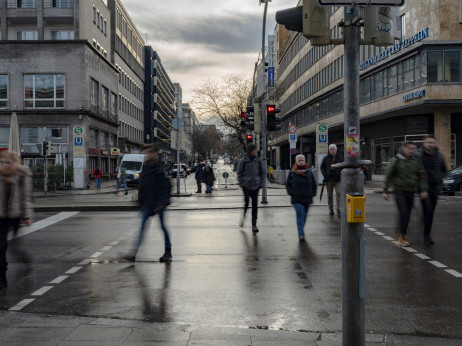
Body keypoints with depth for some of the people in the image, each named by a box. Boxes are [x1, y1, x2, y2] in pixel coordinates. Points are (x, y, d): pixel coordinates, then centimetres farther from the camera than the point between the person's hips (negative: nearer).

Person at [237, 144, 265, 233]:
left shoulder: (258, 161, 5)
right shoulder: (243, 161, -2)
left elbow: (262, 172, 12)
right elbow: (239, 173, 3)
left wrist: (261, 183, 4)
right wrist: (241, 184, -3)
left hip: (256, 185, 2)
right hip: (246, 185, -2)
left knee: (255, 204, 0)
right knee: (246, 203, -2)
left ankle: (254, 225, 5)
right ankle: (243, 217, 28)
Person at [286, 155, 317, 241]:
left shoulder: (309, 172, 8)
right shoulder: (292, 173, 1)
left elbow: (314, 184, 15)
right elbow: (288, 184, 6)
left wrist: (313, 193, 4)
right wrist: (291, 193, -6)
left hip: (307, 198, 3)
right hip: (297, 199, -3)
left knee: (304, 215, 10)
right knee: (300, 214, -16)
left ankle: (301, 232, 27)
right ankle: (301, 234, -17)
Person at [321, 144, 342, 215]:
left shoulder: (339, 158, 6)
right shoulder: (326, 158, 7)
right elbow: (322, 167, 14)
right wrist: (325, 174, 0)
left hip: (338, 179, -1)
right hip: (329, 179, 1)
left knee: (339, 193, -14)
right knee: (330, 195, 7)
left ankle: (339, 208, -11)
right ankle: (331, 209, 16)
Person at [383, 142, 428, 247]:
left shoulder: (416, 161, 5)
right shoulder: (396, 160, -5)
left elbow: (422, 176, 5)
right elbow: (388, 176, -2)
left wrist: (423, 190, -7)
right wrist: (385, 191, -4)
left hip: (411, 191, 4)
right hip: (399, 191, -4)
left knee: (407, 215, 7)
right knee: (404, 213, -12)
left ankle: (402, 236, 20)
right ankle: (402, 237, -3)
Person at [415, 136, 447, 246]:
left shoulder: (439, 156, 6)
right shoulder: (418, 155, -8)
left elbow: (444, 170, 20)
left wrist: (439, 178, 4)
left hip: (435, 187, 4)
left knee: (431, 211, 8)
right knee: (427, 210, -14)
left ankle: (427, 234, 19)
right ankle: (427, 236, -9)